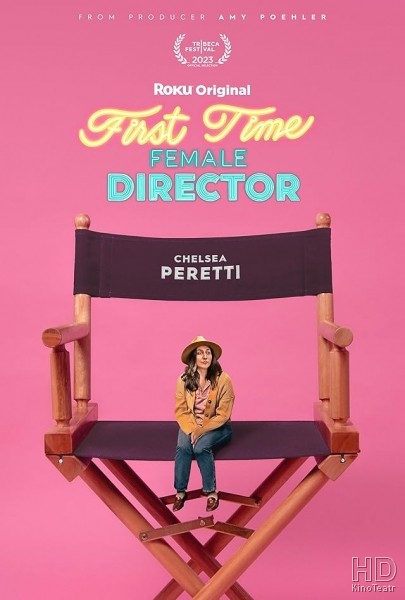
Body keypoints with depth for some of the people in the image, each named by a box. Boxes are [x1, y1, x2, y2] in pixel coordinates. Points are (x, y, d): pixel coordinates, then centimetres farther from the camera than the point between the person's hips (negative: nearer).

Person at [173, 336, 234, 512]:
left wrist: (201, 431, -22)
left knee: (201, 446, -30)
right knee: (183, 446, -27)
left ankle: (211, 492, -13)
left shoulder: (223, 379, -16)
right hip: (191, 426, 3)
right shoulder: (183, 380, -7)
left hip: (217, 427, -2)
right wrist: (191, 430, -21)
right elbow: (180, 411, -3)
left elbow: (223, 415, -15)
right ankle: (180, 491, -12)